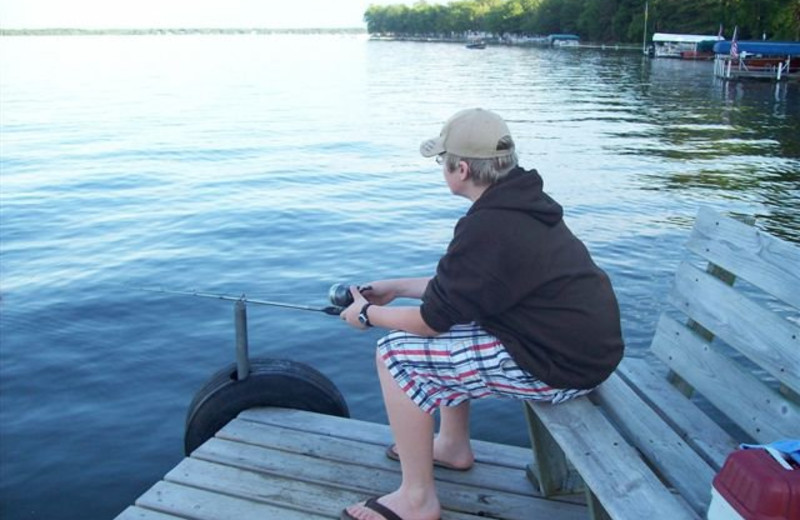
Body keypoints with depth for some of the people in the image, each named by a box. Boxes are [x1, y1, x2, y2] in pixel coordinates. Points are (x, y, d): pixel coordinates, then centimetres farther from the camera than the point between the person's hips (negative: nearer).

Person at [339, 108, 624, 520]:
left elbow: (432, 318, -14)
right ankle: (453, 446, 33)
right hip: (584, 344, 10)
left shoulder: (487, 228, -22)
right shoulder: (523, 203, 7)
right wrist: (396, 288, 20)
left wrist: (368, 314, 3)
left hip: (559, 366, -10)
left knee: (395, 355, -8)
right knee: (450, 325, 23)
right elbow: (458, 286, 18)